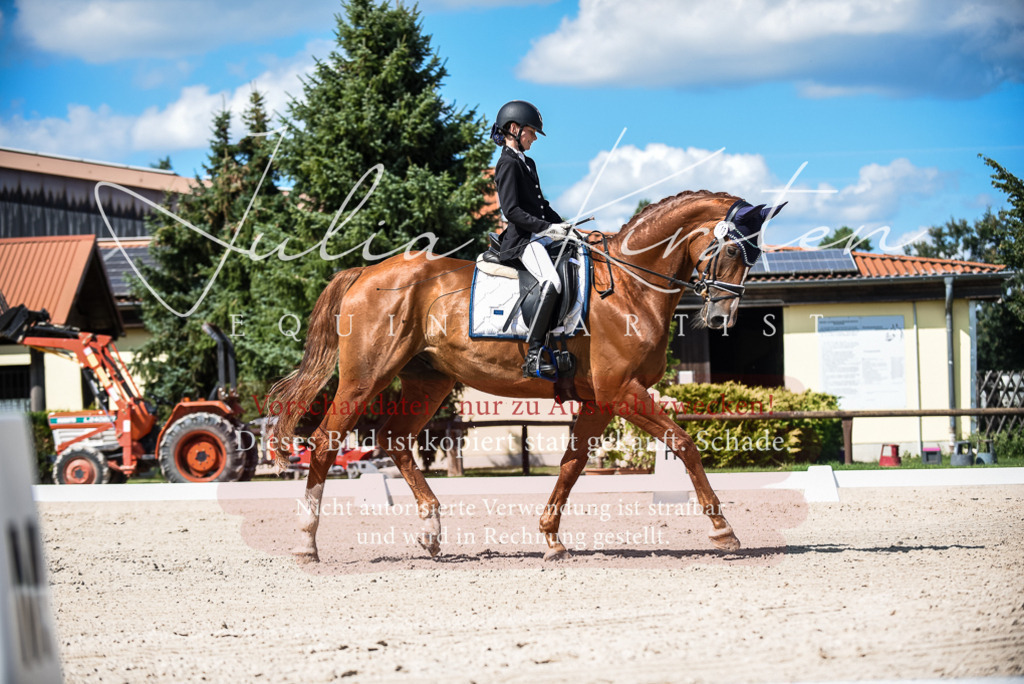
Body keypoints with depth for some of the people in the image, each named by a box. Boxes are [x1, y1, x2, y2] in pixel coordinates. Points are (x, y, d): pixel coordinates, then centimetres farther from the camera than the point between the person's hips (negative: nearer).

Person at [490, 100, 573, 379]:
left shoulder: (527, 163, 20)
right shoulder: (508, 164, -10)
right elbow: (512, 210, -18)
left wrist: (562, 225, 14)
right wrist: (547, 228, -21)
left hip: (540, 234, 10)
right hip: (522, 239, -10)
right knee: (552, 282, -29)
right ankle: (533, 357, -31)